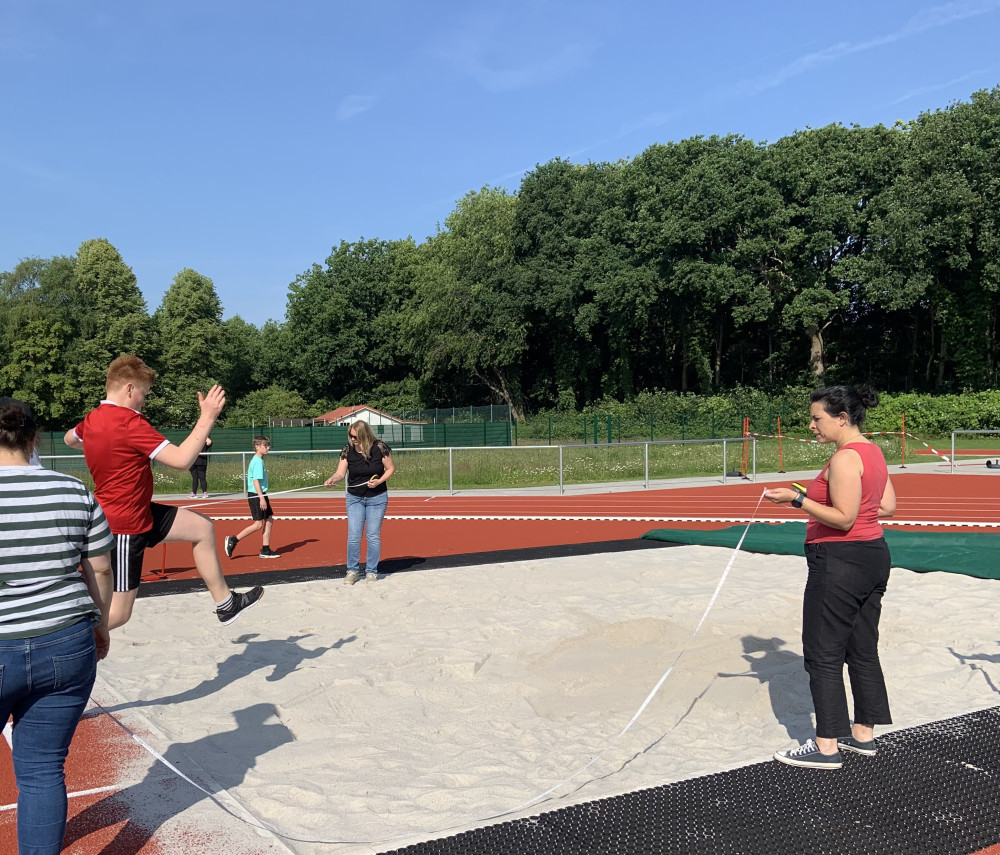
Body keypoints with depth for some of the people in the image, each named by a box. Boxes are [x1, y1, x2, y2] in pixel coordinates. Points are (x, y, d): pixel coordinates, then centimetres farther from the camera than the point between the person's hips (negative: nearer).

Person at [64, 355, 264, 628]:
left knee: (202, 527, 16)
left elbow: (69, 439, 27)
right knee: (118, 613, -3)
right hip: (126, 526, -10)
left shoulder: (92, 419, 3)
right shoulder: (130, 423, -26)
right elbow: (181, 460, -28)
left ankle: (225, 603, 23)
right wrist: (207, 417, -23)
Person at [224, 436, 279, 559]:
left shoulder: (260, 461, 14)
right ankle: (233, 540, 3)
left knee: (269, 520, 8)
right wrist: (262, 498, -23)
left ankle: (265, 550, 11)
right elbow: (255, 481, -21)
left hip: (260, 495, 10)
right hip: (256, 495, -10)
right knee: (258, 524, -7)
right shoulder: (257, 462, -16)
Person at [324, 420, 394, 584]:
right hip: (354, 498, 2)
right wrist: (332, 479, -31)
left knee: (373, 536, 3)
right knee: (353, 536, -1)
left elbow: (390, 468, -5)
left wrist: (379, 481, -20)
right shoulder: (348, 450, -8)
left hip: (377, 498, -2)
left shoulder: (379, 448, -15)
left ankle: (371, 572, 16)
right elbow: (341, 473, -9)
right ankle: (352, 571, 13)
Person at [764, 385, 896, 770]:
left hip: (840, 562, -10)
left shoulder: (845, 458, -19)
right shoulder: (873, 451, 11)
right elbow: (888, 506, 15)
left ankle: (826, 747, 5)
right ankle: (863, 734, 28)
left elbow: (844, 519, -22)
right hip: (874, 555, 10)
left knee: (823, 654, -1)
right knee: (862, 651, 17)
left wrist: (798, 499, -22)